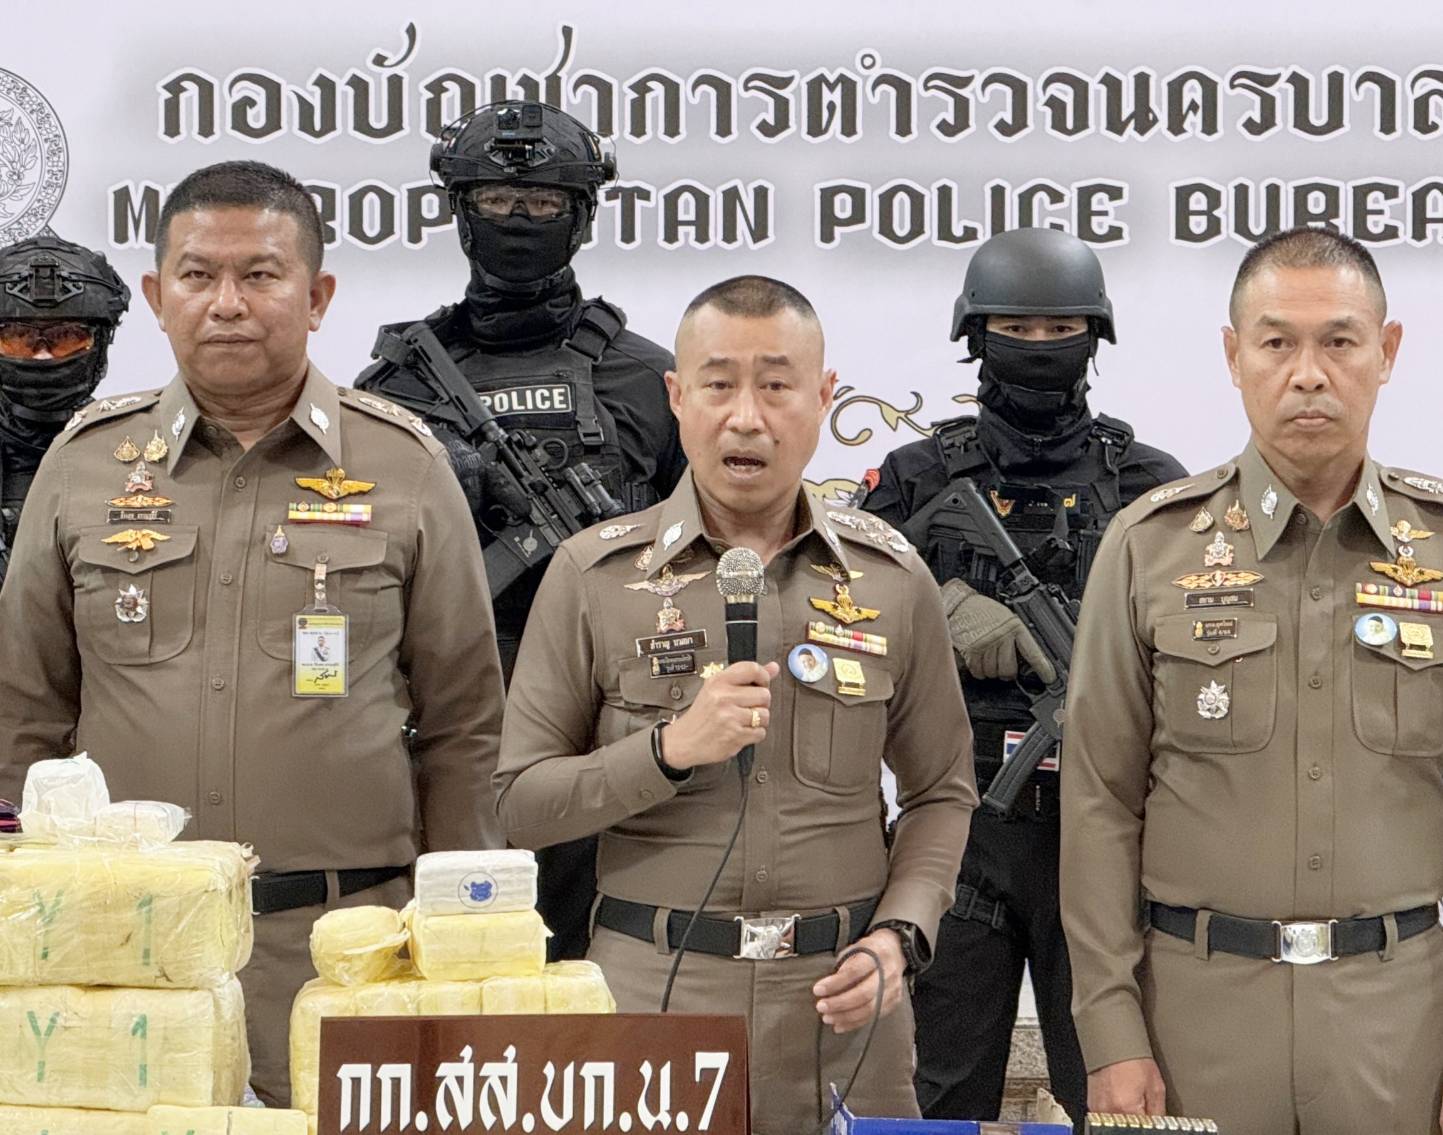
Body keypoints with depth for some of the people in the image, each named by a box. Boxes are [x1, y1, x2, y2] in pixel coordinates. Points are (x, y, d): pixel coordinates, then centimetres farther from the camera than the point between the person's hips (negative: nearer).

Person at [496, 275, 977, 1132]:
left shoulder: (892, 578, 4)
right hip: (652, 996, -1)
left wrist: (899, 934, -4)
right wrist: (670, 748, -16)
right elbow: (520, 802, -2)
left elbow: (941, 794, 11)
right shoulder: (593, 575, -1)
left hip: (842, 1001, 1)